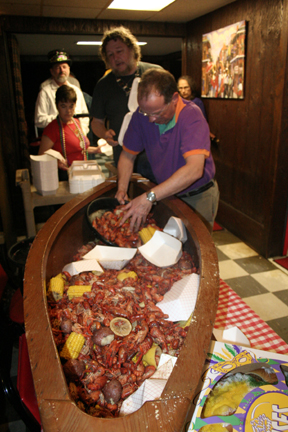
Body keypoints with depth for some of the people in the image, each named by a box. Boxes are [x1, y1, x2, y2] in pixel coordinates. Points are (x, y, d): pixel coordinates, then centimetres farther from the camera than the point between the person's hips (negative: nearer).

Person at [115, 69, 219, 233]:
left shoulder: (191, 115, -26)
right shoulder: (142, 115, -11)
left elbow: (194, 170, -39)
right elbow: (128, 155, 2)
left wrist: (150, 197, -42)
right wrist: (122, 189, -15)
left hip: (198, 196, -4)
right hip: (166, 193, 4)